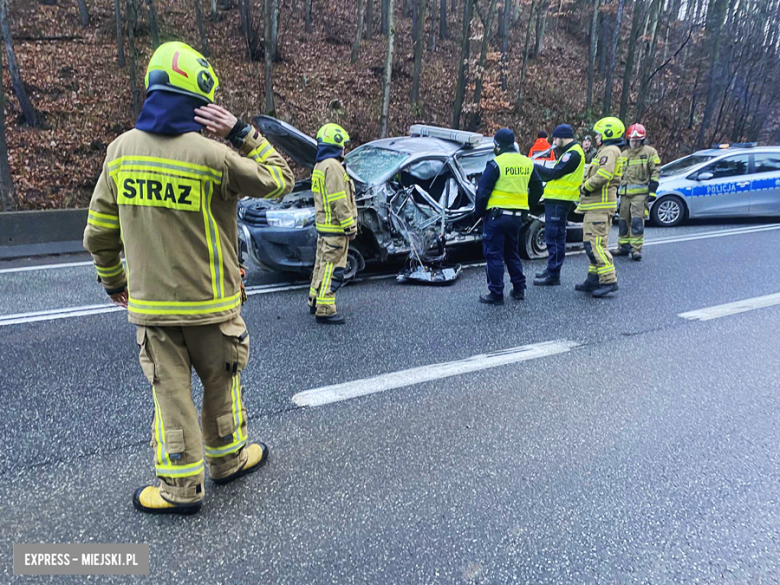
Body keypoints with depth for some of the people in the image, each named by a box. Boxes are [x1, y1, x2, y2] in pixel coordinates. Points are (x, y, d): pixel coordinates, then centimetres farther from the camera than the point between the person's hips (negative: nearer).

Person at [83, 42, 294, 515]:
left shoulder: (121, 150, 0)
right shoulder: (212, 157, -17)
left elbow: (99, 234, 6)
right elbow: (280, 180, -3)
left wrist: (113, 281, 21)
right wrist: (242, 132, -3)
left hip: (150, 305, 4)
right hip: (210, 305, -3)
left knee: (170, 394, 12)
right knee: (221, 384, 17)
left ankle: (181, 487, 22)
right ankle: (228, 459, 36)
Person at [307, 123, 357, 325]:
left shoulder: (320, 166, 17)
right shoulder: (332, 166, -17)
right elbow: (339, 202, -21)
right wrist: (350, 227, -17)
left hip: (323, 225, 11)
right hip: (335, 228, -11)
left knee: (322, 264, 19)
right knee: (331, 269, -7)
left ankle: (315, 301, 29)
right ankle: (325, 310, -4)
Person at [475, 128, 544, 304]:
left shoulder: (496, 164, -12)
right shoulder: (527, 163, 9)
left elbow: (483, 191, -13)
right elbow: (538, 190, 16)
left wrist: (479, 212, 0)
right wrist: (526, 208, 25)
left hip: (496, 215, -6)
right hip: (517, 217, 7)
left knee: (494, 255, 1)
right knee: (512, 253, 20)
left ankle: (496, 294, 3)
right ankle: (519, 289, 24)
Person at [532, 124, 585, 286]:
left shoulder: (573, 153, -12)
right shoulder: (569, 152, 21)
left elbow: (554, 174, -17)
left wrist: (534, 166, -8)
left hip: (559, 201, -11)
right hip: (556, 200, 11)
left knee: (554, 237, -10)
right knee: (556, 237, 15)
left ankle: (553, 275, -8)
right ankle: (552, 271, 23)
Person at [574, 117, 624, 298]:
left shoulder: (609, 151, -10)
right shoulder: (606, 151, 24)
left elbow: (602, 176, -24)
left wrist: (585, 187, -12)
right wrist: (586, 188, 12)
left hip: (600, 206, -11)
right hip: (597, 205, 11)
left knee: (595, 244, -16)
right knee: (593, 243, 13)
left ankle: (609, 281, -16)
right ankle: (594, 280, 19)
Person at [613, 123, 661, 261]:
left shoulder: (650, 152, 3)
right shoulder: (623, 155, 18)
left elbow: (655, 172, -1)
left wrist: (652, 191, -9)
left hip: (640, 193, -5)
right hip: (625, 193, 6)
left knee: (637, 221, -13)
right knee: (624, 221, 9)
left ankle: (636, 249, -10)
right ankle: (623, 247, 19)